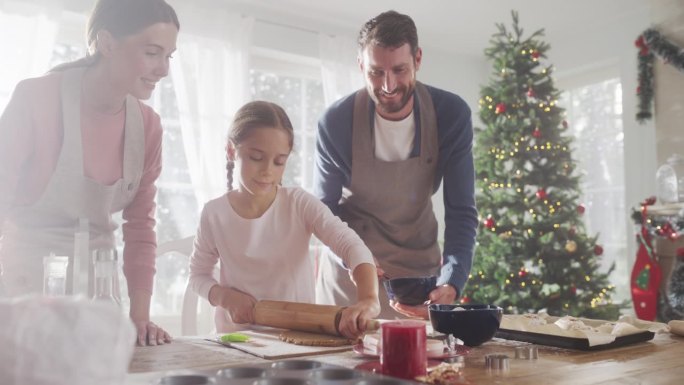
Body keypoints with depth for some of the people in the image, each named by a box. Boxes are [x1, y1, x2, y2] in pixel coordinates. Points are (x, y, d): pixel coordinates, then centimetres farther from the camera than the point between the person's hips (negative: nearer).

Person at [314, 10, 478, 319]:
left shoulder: (452, 115, -17)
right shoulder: (336, 122, -19)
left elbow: (461, 211, -15)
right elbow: (324, 209, -9)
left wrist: (451, 284, -31)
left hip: (420, 266, 1)